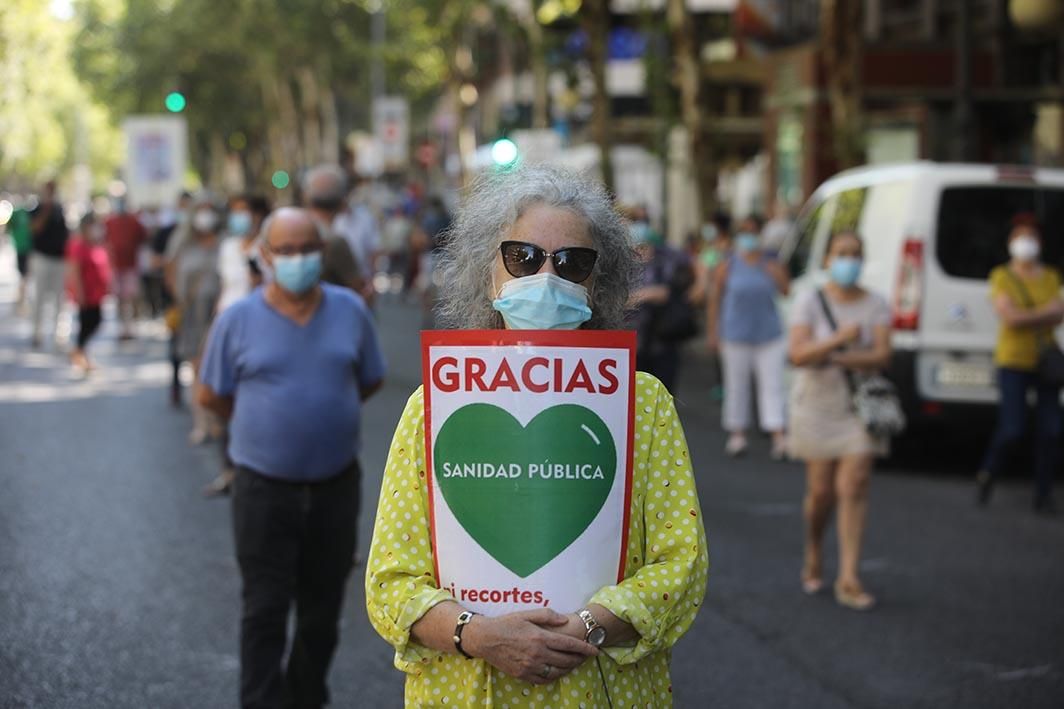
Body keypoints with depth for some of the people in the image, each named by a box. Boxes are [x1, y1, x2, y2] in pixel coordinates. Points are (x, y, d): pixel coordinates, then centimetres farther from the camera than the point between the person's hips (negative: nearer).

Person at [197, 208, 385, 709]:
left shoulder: (350, 310, -1)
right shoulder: (238, 319, -6)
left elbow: (370, 380, 12)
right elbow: (210, 395, 3)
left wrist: (325, 416, 10)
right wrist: (264, 424, 7)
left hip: (335, 484, 3)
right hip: (264, 486, -2)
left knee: (323, 606, 14)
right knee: (265, 608, 2)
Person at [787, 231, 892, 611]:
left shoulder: (876, 305, 2)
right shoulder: (810, 301, -2)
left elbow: (882, 355, -8)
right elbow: (798, 353, -13)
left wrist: (833, 357, -17)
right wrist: (839, 340, -26)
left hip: (860, 405, 1)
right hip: (817, 405, -1)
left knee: (854, 487, -8)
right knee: (821, 490, 0)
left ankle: (848, 579, -7)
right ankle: (813, 554, 31)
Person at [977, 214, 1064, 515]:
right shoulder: (1002, 276, -1)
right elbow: (1009, 316, -12)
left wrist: (1026, 318, -15)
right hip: (1013, 362, -4)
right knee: (1012, 429, -9)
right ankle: (988, 473, 19)